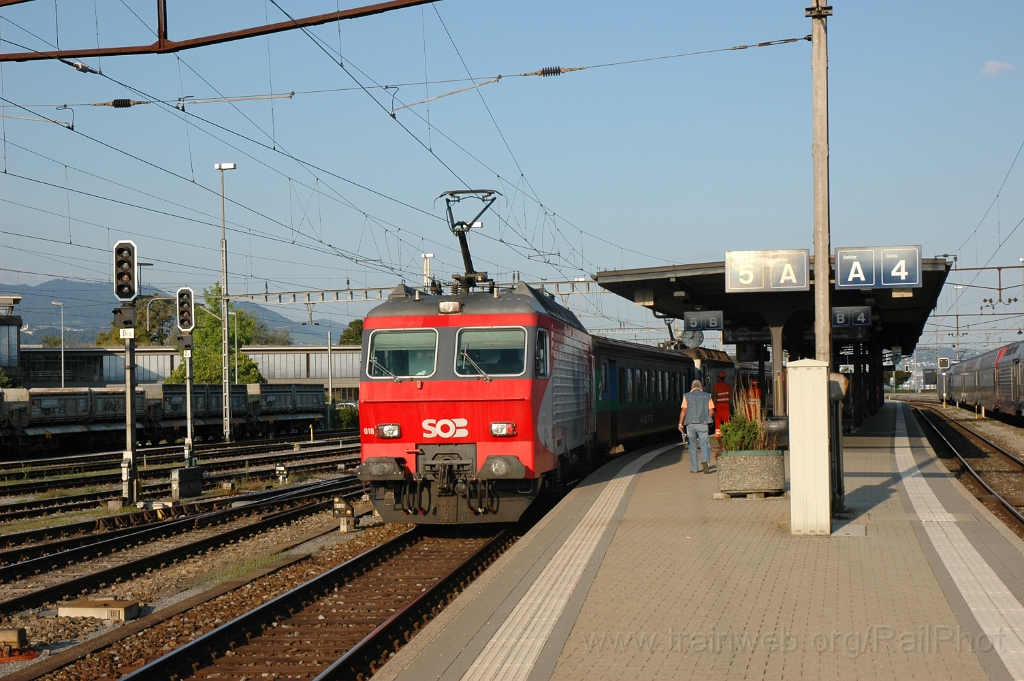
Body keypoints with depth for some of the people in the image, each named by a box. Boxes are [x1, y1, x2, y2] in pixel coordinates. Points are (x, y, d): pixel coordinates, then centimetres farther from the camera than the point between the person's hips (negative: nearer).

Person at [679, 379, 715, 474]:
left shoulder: (687, 396, 3)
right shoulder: (707, 396, 6)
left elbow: (683, 410, -5)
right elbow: (711, 411, 2)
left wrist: (680, 424, -1)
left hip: (690, 424, 0)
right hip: (703, 424, 0)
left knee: (692, 446, 10)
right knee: (704, 444, -2)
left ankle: (694, 468, 12)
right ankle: (705, 461, -30)